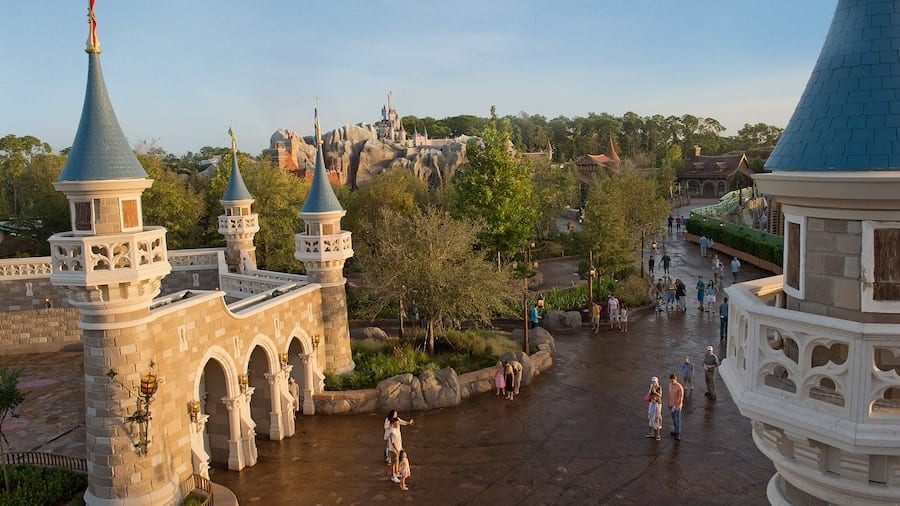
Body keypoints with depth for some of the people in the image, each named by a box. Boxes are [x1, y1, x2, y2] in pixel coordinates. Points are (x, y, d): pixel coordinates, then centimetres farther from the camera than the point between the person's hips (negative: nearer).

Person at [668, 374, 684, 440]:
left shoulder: (680, 387, -24)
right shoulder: (670, 384, -1)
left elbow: (681, 398, -20)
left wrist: (677, 407, -20)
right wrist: (669, 403, 16)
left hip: (677, 406, -7)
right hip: (671, 405, 7)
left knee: (677, 420, -2)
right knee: (674, 419, 18)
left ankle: (678, 435, 5)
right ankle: (676, 431, 33)